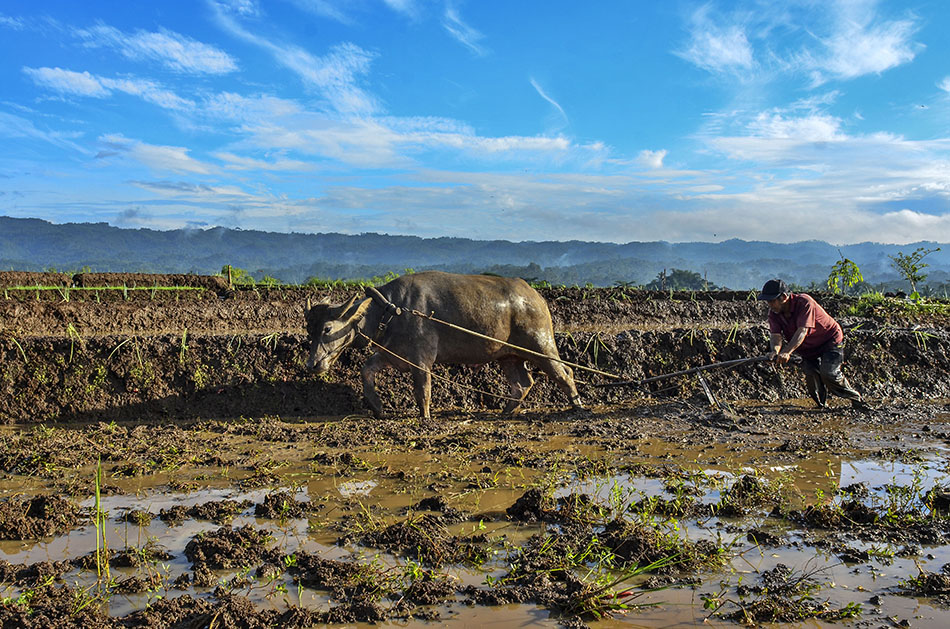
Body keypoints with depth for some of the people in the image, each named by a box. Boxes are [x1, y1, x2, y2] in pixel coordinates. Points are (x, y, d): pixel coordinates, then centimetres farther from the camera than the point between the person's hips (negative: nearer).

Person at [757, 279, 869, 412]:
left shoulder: (804, 302, -29)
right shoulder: (773, 313, -10)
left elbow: (802, 331, -40)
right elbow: (776, 335, -22)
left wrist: (787, 352, -53)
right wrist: (775, 351, -46)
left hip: (830, 340, -6)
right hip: (808, 348, 6)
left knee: (829, 373, -21)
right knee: (810, 374, -13)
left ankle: (856, 399, -2)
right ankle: (821, 405, 9)